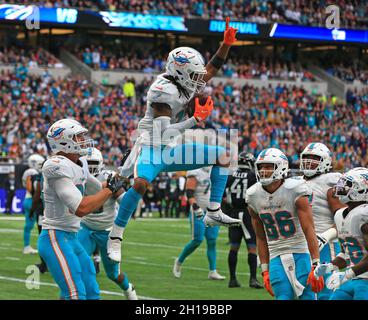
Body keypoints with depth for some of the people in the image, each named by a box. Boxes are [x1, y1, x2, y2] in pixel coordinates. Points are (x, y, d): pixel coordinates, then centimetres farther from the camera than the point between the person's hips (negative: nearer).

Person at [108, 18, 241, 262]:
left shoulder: (186, 84, 4)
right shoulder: (164, 90, -23)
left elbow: (212, 69, 19)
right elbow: (165, 131, -27)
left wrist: (226, 43, 7)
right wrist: (197, 119, -24)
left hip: (171, 150, 9)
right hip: (152, 148, -9)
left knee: (223, 156, 7)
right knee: (141, 184, -36)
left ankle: (214, 212, 7)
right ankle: (115, 237, -25)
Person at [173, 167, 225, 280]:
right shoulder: (195, 174, -10)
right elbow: (189, 193, -16)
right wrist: (195, 207, -26)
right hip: (199, 212, -6)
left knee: (212, 241, 2)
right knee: (197, 241, -8)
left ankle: (212, 272, 3)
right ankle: (179, 261, 14)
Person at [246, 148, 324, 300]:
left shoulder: (295, 191, -12)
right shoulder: (253, 196, 2)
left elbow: (309, 231, -15)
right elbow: (261, 238, 11)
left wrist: (316, 266, -19)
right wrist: (265, 271, 9)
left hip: (300, 253, -3)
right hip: (276, 257, 3)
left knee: (306, 296, -10)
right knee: (283, 297, -8)